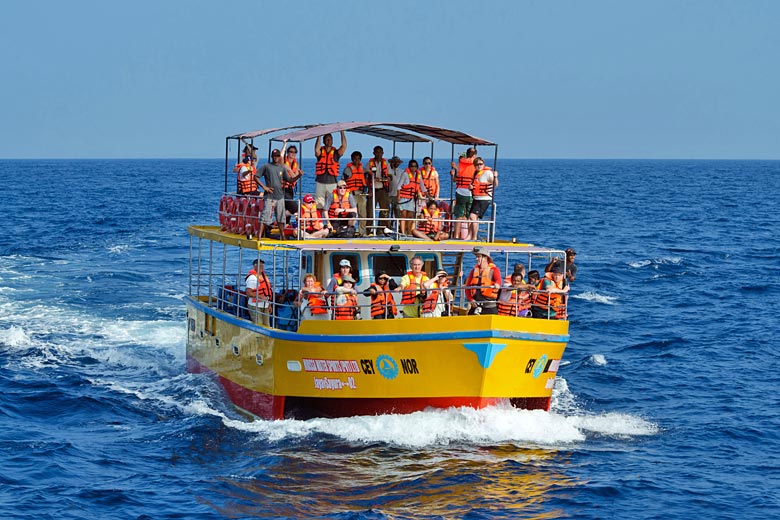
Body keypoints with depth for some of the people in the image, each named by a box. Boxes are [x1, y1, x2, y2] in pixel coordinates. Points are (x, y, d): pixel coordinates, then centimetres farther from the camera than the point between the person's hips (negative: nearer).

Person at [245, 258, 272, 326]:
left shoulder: (263, 275, 15)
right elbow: (249, 293, -21)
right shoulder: (252, 277, -14)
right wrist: (261, 297, -24)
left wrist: (269, 305, 21)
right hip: (255, 306, -9)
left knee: (266, 326, 10)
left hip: (265, 306, 9)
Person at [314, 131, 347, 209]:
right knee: (318, 204, 0)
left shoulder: (335, 153, 6)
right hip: (320, 181, 0)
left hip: (332, 182, 0)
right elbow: (316, 150, -18)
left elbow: (344, 147, -10)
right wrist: (319, 137, -22)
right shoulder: (320, 152, 6)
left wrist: (342, 132, -13)